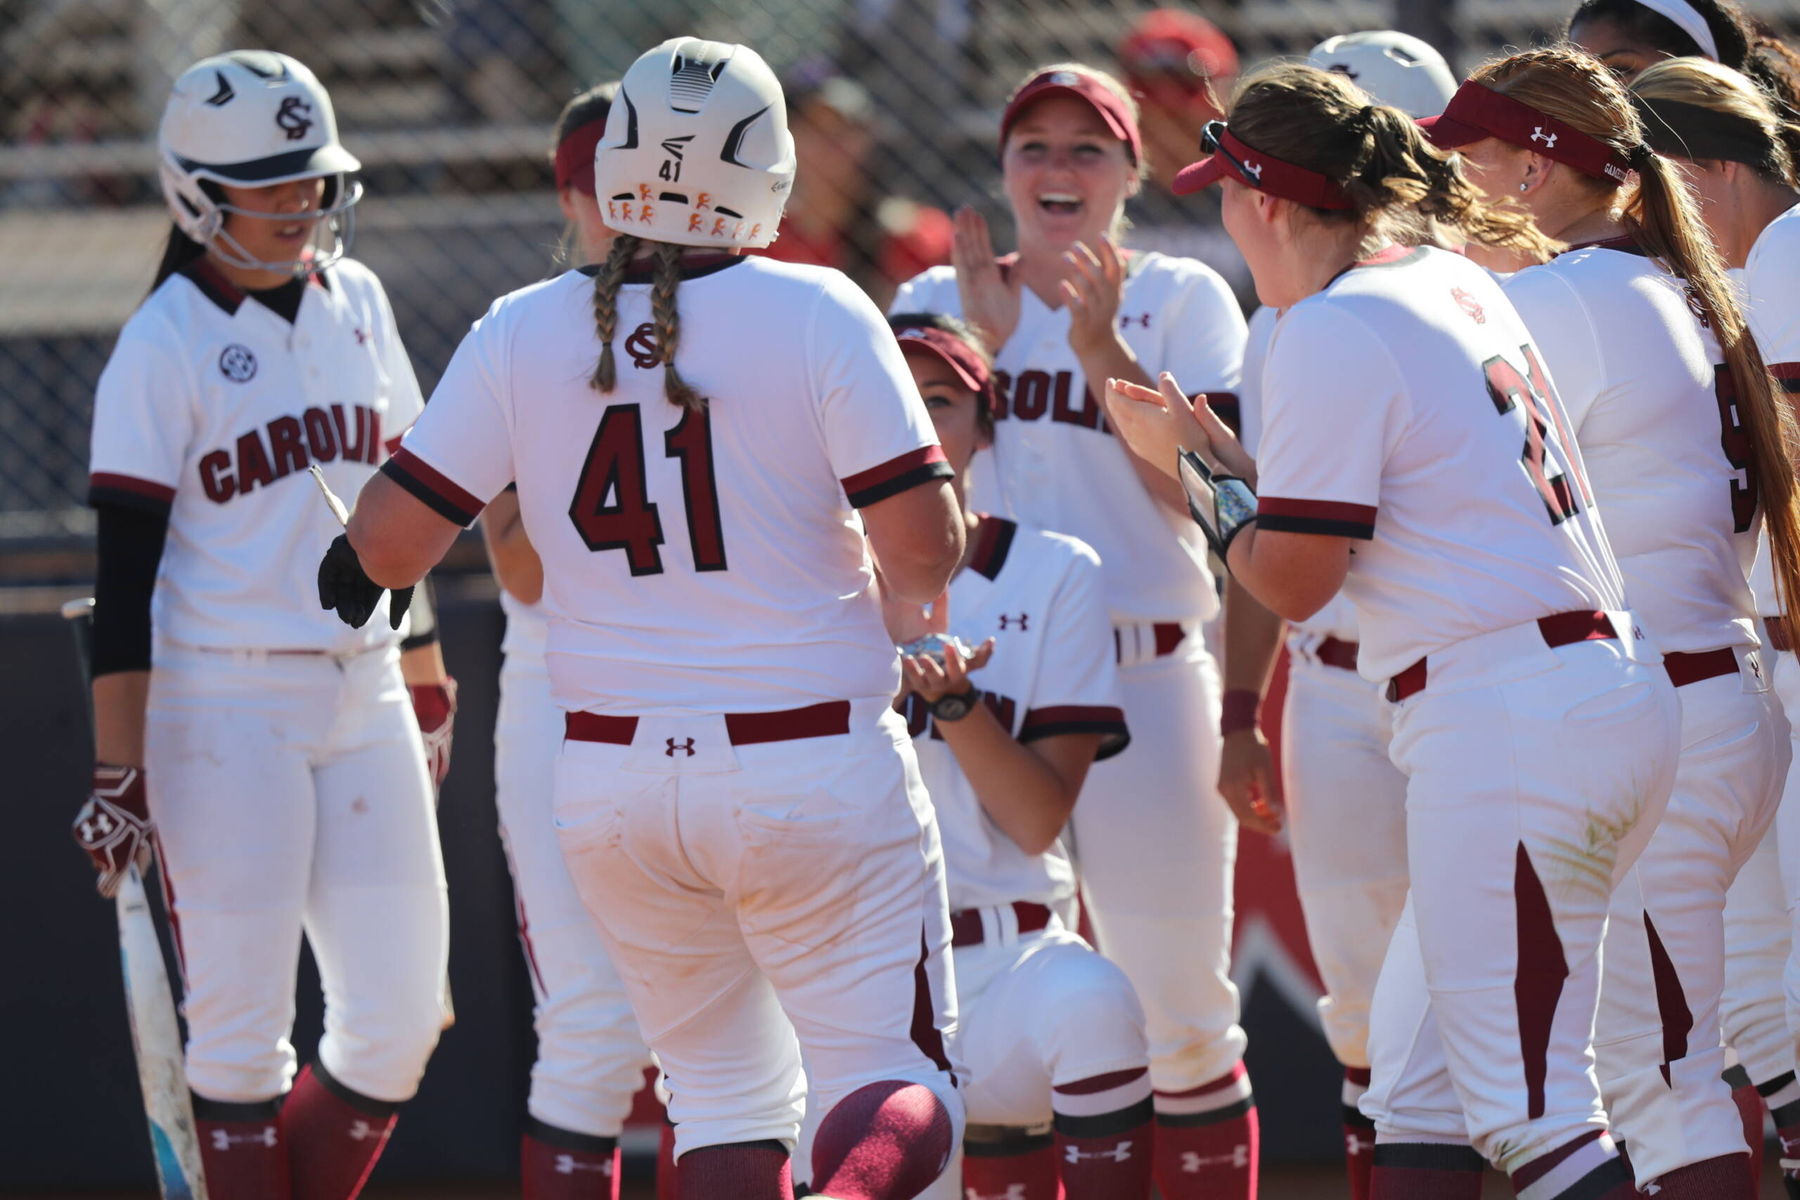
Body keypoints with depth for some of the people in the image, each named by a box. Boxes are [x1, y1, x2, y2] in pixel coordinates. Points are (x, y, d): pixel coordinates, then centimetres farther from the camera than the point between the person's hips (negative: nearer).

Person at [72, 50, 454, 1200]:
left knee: (400, 1017, 1)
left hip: (362, 692, 6)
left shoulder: (355, 301, 10)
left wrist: (427, 682, 21)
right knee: (244, 1026, -3)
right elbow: (125, 575, -10)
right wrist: (120, 771, -13)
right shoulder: (164, 346, -8)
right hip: (223, 704, -6)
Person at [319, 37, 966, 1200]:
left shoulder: (522, 334, -1)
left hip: (615, 787, 3)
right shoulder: (818, 317, -9)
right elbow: (926, 549, -14)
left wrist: (349, 560, 24)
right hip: (815, 775, -3)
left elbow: (389, 542, 2)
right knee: (893, 1074, 2)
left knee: (724, 1095, 16)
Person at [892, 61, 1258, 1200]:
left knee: (1178, 1010, -3)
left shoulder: (1181, 300, 6)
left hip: (1143, 674, -2)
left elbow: (1201, 489, -6)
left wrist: (1101, 348, -14)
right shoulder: (941, 301, 13)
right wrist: (985, 340, -8)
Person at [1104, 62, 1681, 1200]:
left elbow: (1292, 581, -8)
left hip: (1508, 718, -10)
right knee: (1416, 1076, 14)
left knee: (1534, 1109, -11)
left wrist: (1198, 465, 7)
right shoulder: (1461, 285, 17)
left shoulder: (1333, 332, -10)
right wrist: (1220, 457, 28)